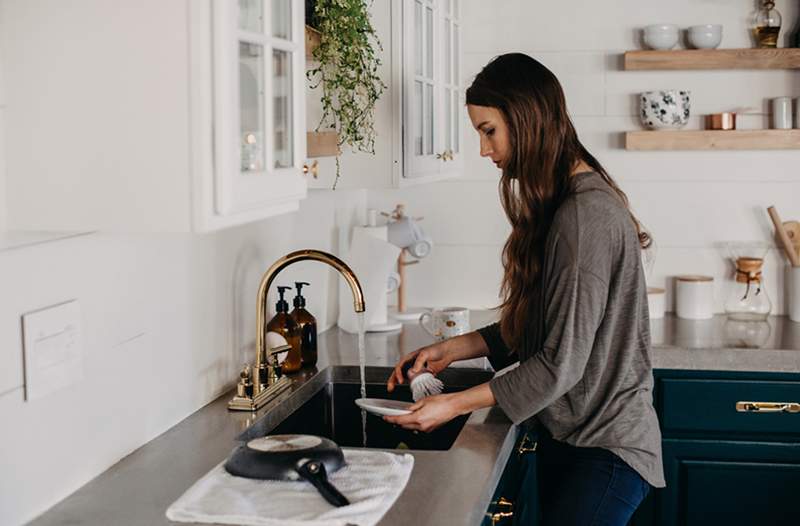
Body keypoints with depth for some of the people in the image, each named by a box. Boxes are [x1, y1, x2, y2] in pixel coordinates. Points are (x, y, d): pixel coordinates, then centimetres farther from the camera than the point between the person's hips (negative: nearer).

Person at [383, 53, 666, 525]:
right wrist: (454, 349, 5)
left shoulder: (587, 215, -21)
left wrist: (455, 405, -17)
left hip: (606, 448, -9)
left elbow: (562, 363, -22)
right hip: (565, 435, 9)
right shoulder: (558, 206, 9)